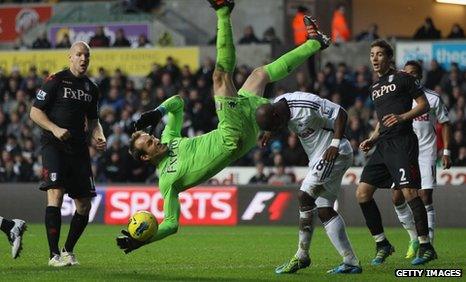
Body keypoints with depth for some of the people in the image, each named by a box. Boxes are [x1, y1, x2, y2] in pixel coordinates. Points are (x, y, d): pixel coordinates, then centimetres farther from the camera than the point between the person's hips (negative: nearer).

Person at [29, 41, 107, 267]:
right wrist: (55, 129, -19)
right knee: (56, 193, -21)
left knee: (84, 204, 4)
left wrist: (99, 137, 5)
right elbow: (35, 112, -4)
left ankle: (68, 251, 22)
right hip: (53, 145, -6)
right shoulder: (55, 81, -3)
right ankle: (54, 254, -18)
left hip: (79, 148, 6)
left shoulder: (91, 88, 15)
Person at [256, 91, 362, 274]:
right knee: (324, 210, 3)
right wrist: (268, 133, 10)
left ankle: (302, 256, -8)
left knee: (305, 196, -16)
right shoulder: (277, 105, 2)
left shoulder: (306, 105, -24)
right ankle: (351, 262, 2)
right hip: (318, 158, 10)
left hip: (334, 154, -10)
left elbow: (341, 114, -19)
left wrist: (335, 144, -26)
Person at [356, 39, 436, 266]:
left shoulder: (402, 78, 1)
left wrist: (402, 117, -16)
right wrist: (371, 139, 15)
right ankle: (382, 245, 9)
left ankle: (426, 247, -10)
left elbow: (424, 105, -2)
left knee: (409, 192, -17)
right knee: (362, 194, -1)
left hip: (402, 143, -8)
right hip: (383, 145, 8)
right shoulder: (375, 88, 23)